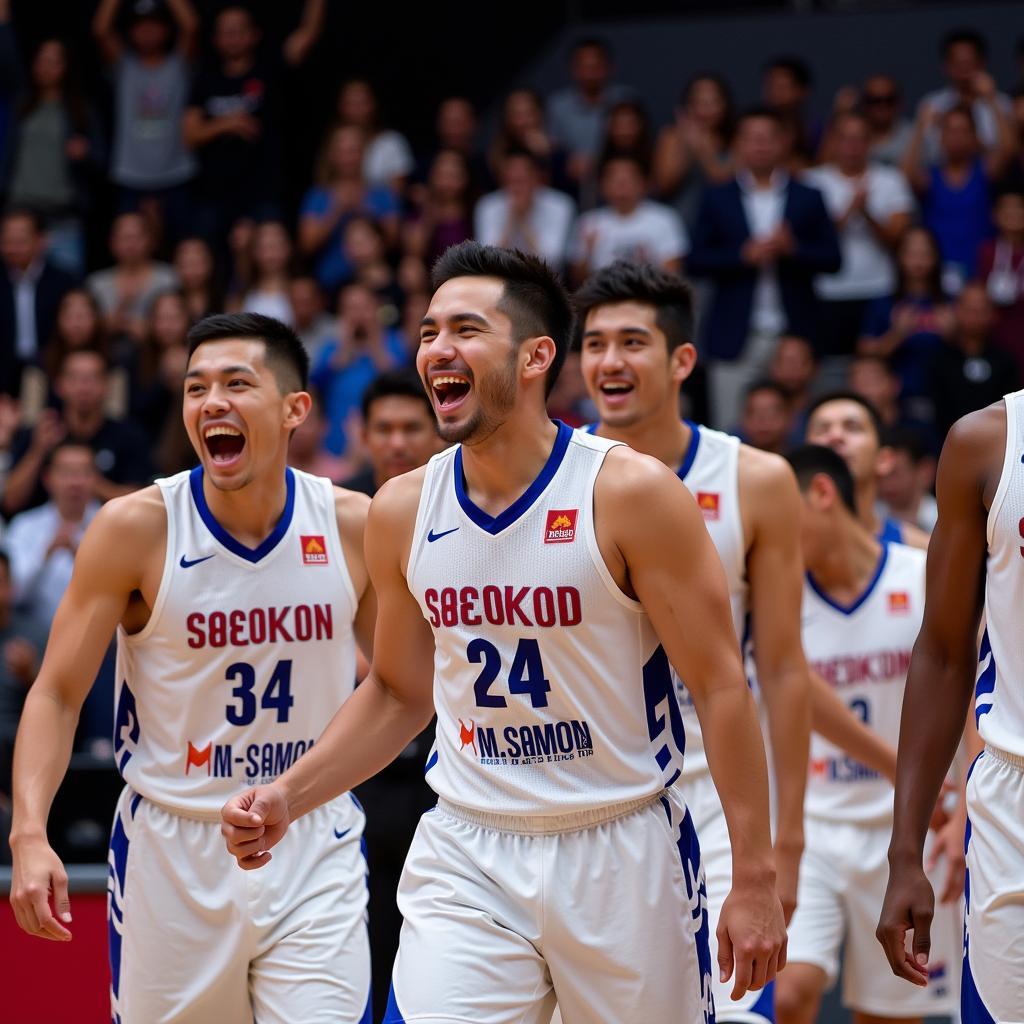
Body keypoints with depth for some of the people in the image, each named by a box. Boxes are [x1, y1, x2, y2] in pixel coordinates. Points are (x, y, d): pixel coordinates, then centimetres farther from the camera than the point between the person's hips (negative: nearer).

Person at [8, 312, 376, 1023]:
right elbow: (57, 693, -6)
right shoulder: (137, 527, -9)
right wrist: (30, 832, -20)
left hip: (315, 849, 1)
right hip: (171, 850, -1)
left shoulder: (355, 526, -4)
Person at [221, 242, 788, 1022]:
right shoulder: (403, 512, 2)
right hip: (468, 860, 3)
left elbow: (720, 683, -9)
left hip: (621, 851, -3)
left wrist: (754, 879, -12)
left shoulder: (629, 492, -12)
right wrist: (289, 796, 2)